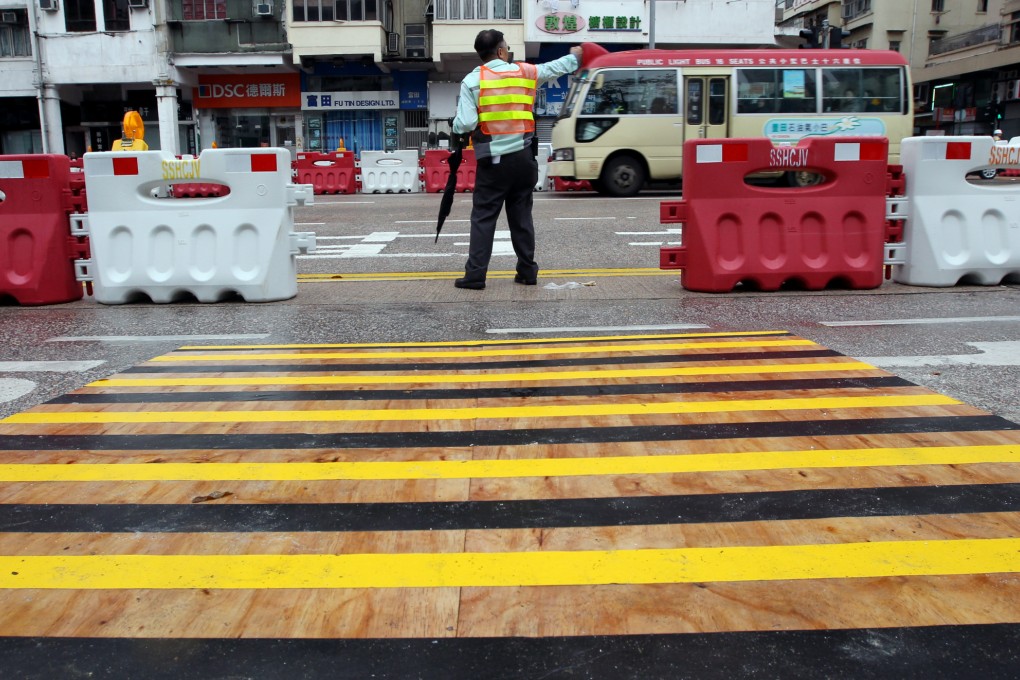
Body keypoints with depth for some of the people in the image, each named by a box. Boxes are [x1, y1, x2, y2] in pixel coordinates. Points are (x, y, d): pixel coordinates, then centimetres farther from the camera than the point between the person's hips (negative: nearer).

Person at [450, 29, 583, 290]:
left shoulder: (472, 81, -4)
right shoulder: (526, 72, 5)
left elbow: (464, 124, -13)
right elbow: (555, 68, 24)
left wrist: (459, 137, 9)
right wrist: (574, 57, 43)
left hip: (492, 160, -3)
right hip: (523, 157, 3)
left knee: (483, 217, 1)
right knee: (521, 215, 12)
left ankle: (475, 275, -3)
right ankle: (527, 271, 17)